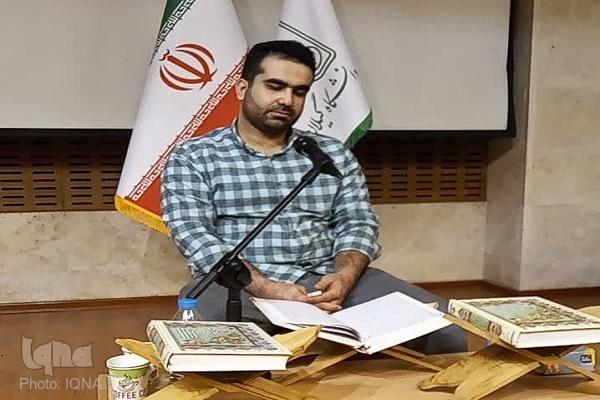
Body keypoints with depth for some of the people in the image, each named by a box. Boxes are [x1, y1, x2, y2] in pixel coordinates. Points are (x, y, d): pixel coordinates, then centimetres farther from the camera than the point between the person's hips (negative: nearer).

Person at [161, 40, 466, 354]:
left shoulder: (333, 154, 17)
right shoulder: (192, 158, 6)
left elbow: (357, 224, 9)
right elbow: (195, 236, -7)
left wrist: (344, 276, -14)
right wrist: (268, 289, -21)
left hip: (327, 282, 3)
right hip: (240, 285, -2)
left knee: (444, 329, -20)